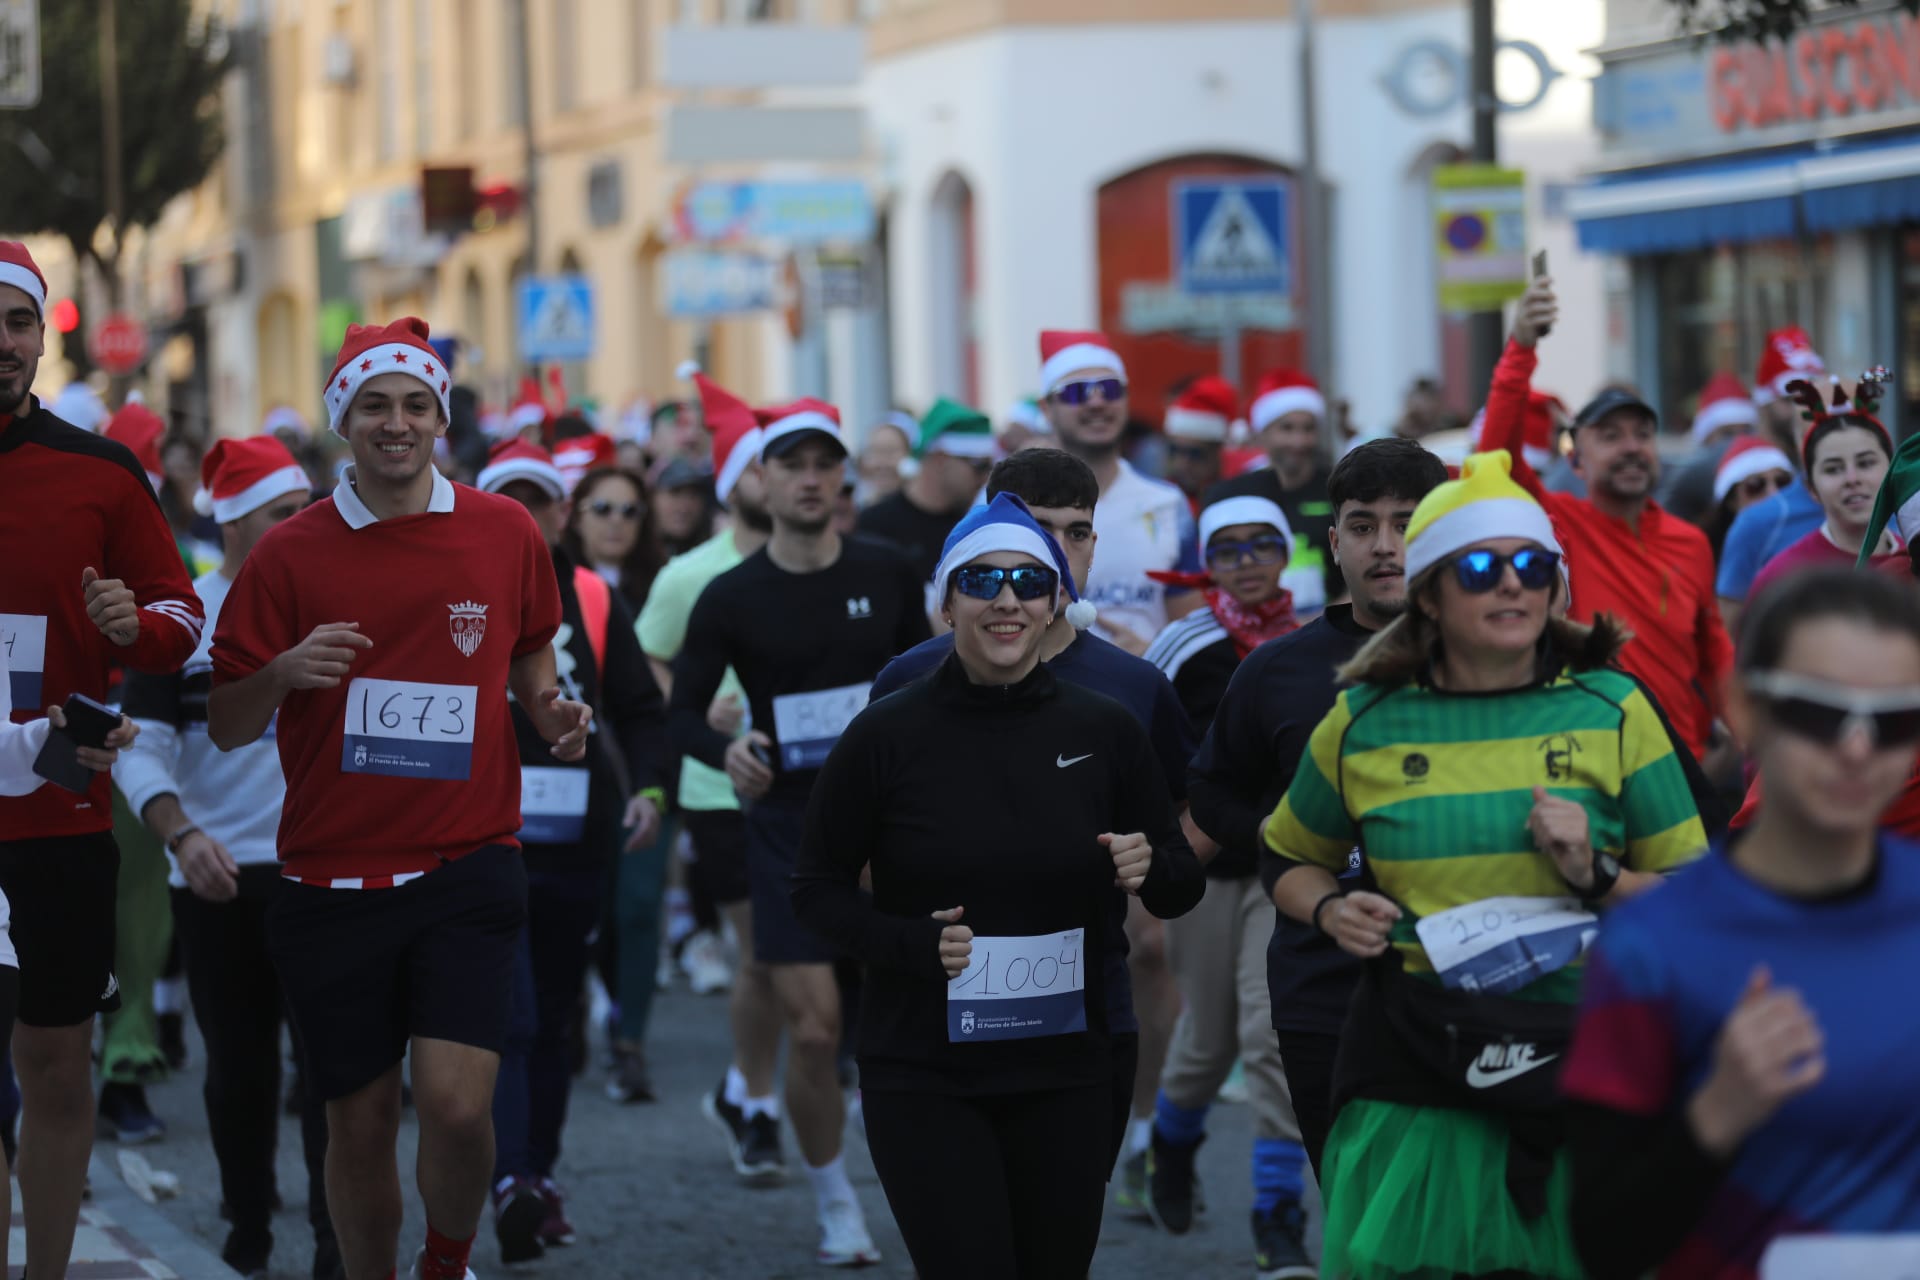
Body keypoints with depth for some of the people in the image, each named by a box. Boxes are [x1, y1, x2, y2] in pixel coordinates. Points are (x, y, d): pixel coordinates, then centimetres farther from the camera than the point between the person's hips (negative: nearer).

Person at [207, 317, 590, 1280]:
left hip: (467, 866, 0)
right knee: (359, 1124, 5)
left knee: (456, 1103, -13)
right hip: (331, 881, 0)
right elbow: (225, 727, 1)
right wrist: (281, 674, -20)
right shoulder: (291, 553, -1)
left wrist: (549, 711, 1)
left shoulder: (506, 533, 4)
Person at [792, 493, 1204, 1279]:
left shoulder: (1103, 732, 1)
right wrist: (910, 942, -15)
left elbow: (1183, 888, 10)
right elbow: (816, 888, 1)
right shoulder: (886, 735, -6)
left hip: (1060, 1072, 3)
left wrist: (1150, 869, -13)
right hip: (924, 1077, -3)